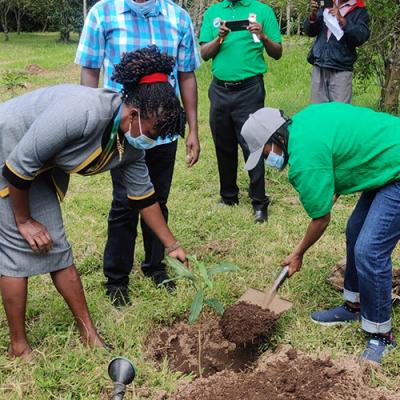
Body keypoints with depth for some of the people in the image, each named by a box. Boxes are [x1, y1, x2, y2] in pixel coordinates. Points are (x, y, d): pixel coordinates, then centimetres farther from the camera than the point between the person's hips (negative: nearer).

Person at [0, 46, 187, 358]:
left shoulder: (130, 145, -11)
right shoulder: (81, 112, -37)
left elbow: (144, 197, 4)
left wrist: (172, 245, 10)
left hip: (42, 168, 7)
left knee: (55, 248, 5)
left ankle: (88, 332, 14)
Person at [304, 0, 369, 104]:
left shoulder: (359, 11, 5)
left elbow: (361, 37, -11)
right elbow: (309, 31, 11)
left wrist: (342, 21, -21)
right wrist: (313, 14, -8)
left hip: (340, 70, -4)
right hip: (319, 68, 4)